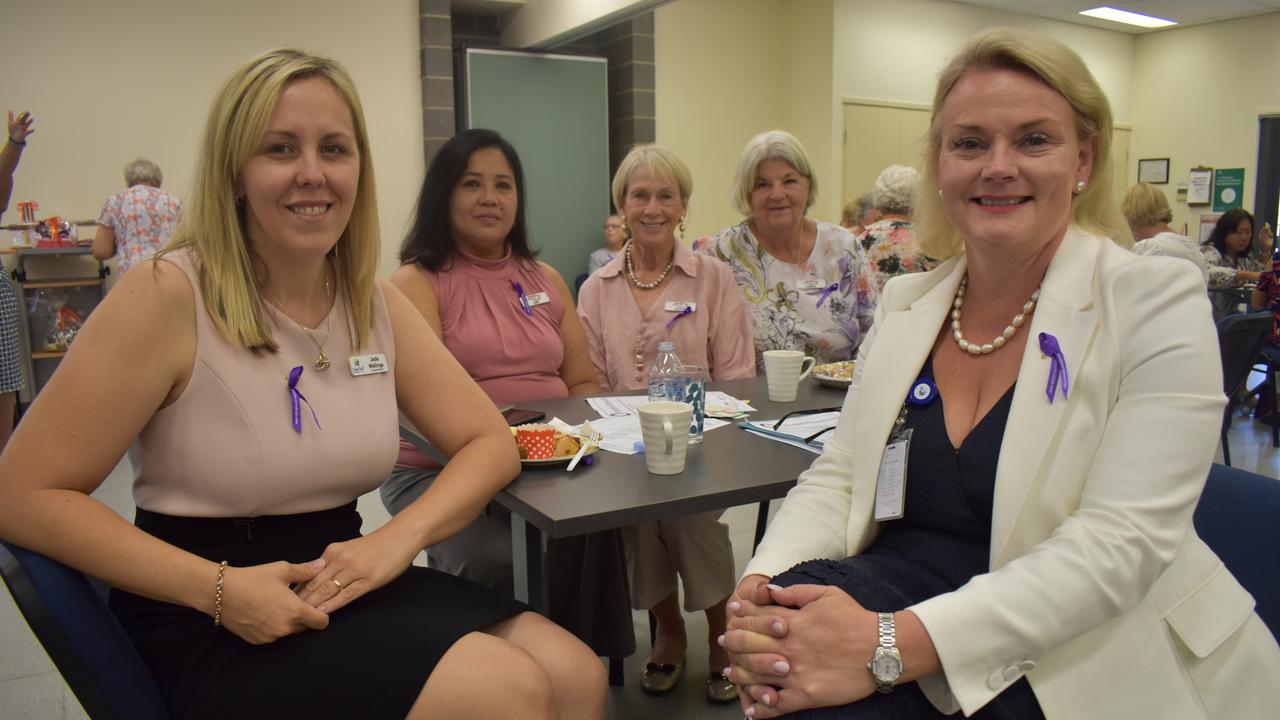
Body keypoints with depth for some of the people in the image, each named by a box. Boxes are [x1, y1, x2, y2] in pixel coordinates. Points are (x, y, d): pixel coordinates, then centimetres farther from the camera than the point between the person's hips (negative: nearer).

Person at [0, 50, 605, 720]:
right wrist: (219, 589, -22)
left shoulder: (377, 303, 2)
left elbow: (489, 443, 3)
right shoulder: (168, 295, -13)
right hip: (207, 627, -5)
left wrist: (399, 536, -16)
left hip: (341, 585, 5)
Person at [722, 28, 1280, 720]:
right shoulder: (905, 302, 6)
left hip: (1095, 659, -4)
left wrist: (895, 646, -30)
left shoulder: (1156, 299, -9)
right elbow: (838, 475, 3)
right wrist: (760, 587, -18)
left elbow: (1121, 541, -20)